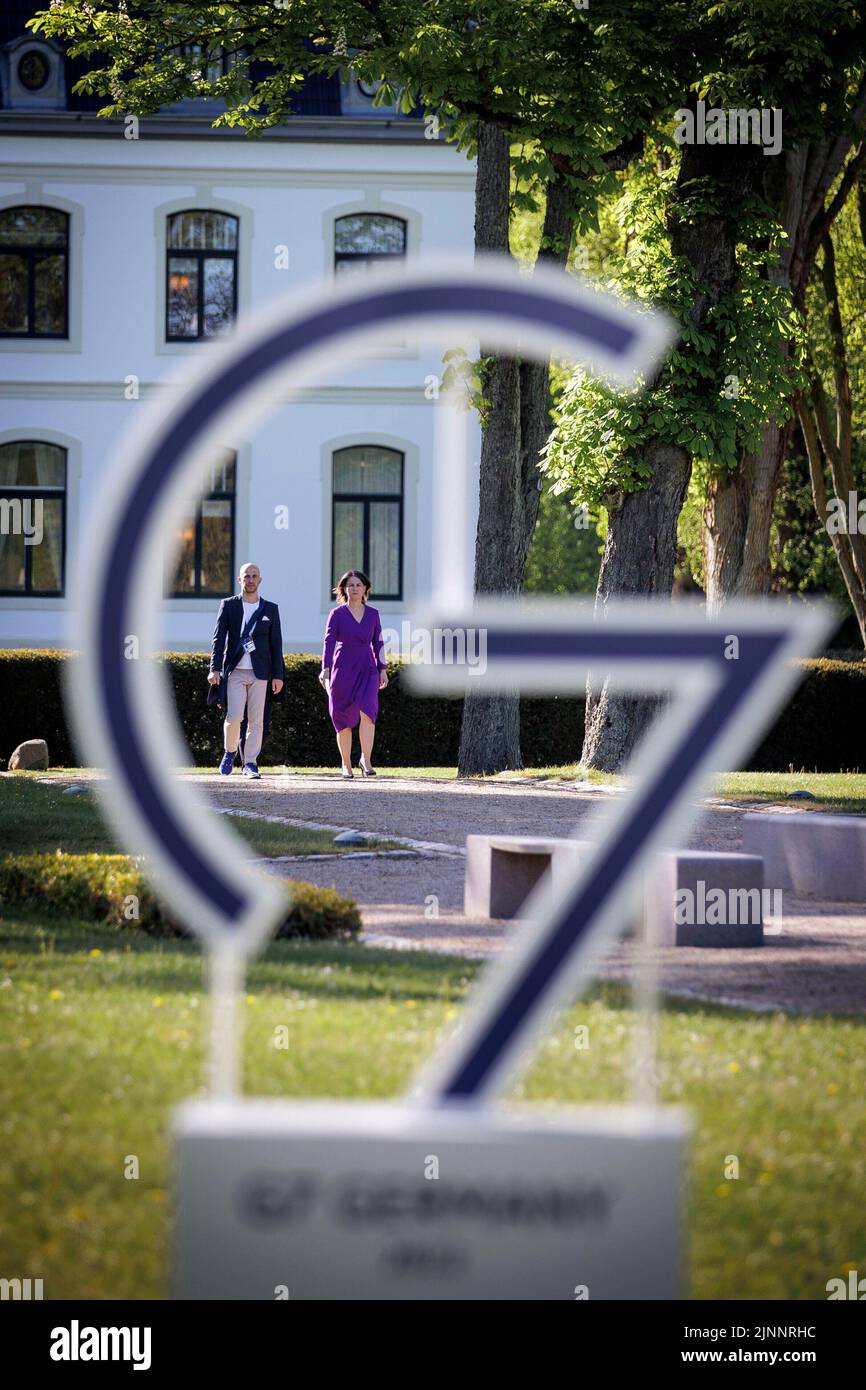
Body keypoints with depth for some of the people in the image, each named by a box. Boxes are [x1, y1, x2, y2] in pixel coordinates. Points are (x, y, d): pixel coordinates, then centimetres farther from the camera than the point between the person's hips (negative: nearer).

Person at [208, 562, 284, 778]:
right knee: (234, 717, -12)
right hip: (235, 671, -1)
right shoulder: (228, 606, 7)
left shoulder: (270, 609, 10)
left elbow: (276, 645, 9)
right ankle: (230, 752, 12)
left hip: (260, 673, 1)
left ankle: (250, 764, 7)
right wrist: (215, 669, -8)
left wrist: (278, 675, 3)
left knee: (256, 721, 0)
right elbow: (219, 638, 3)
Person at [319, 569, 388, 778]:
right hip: (343, 668, -1)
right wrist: (325, 669, -19)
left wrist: (382, 669, 11)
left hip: (367, 669, 1)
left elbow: (377, 644, 15)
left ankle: (366, 760, -18)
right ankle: (346, 765, 13)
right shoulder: (337, 614, 0)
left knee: (367, 710, -20)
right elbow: (329, 641, -8)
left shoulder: (372, 614, 9)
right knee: (343, 718, 2)